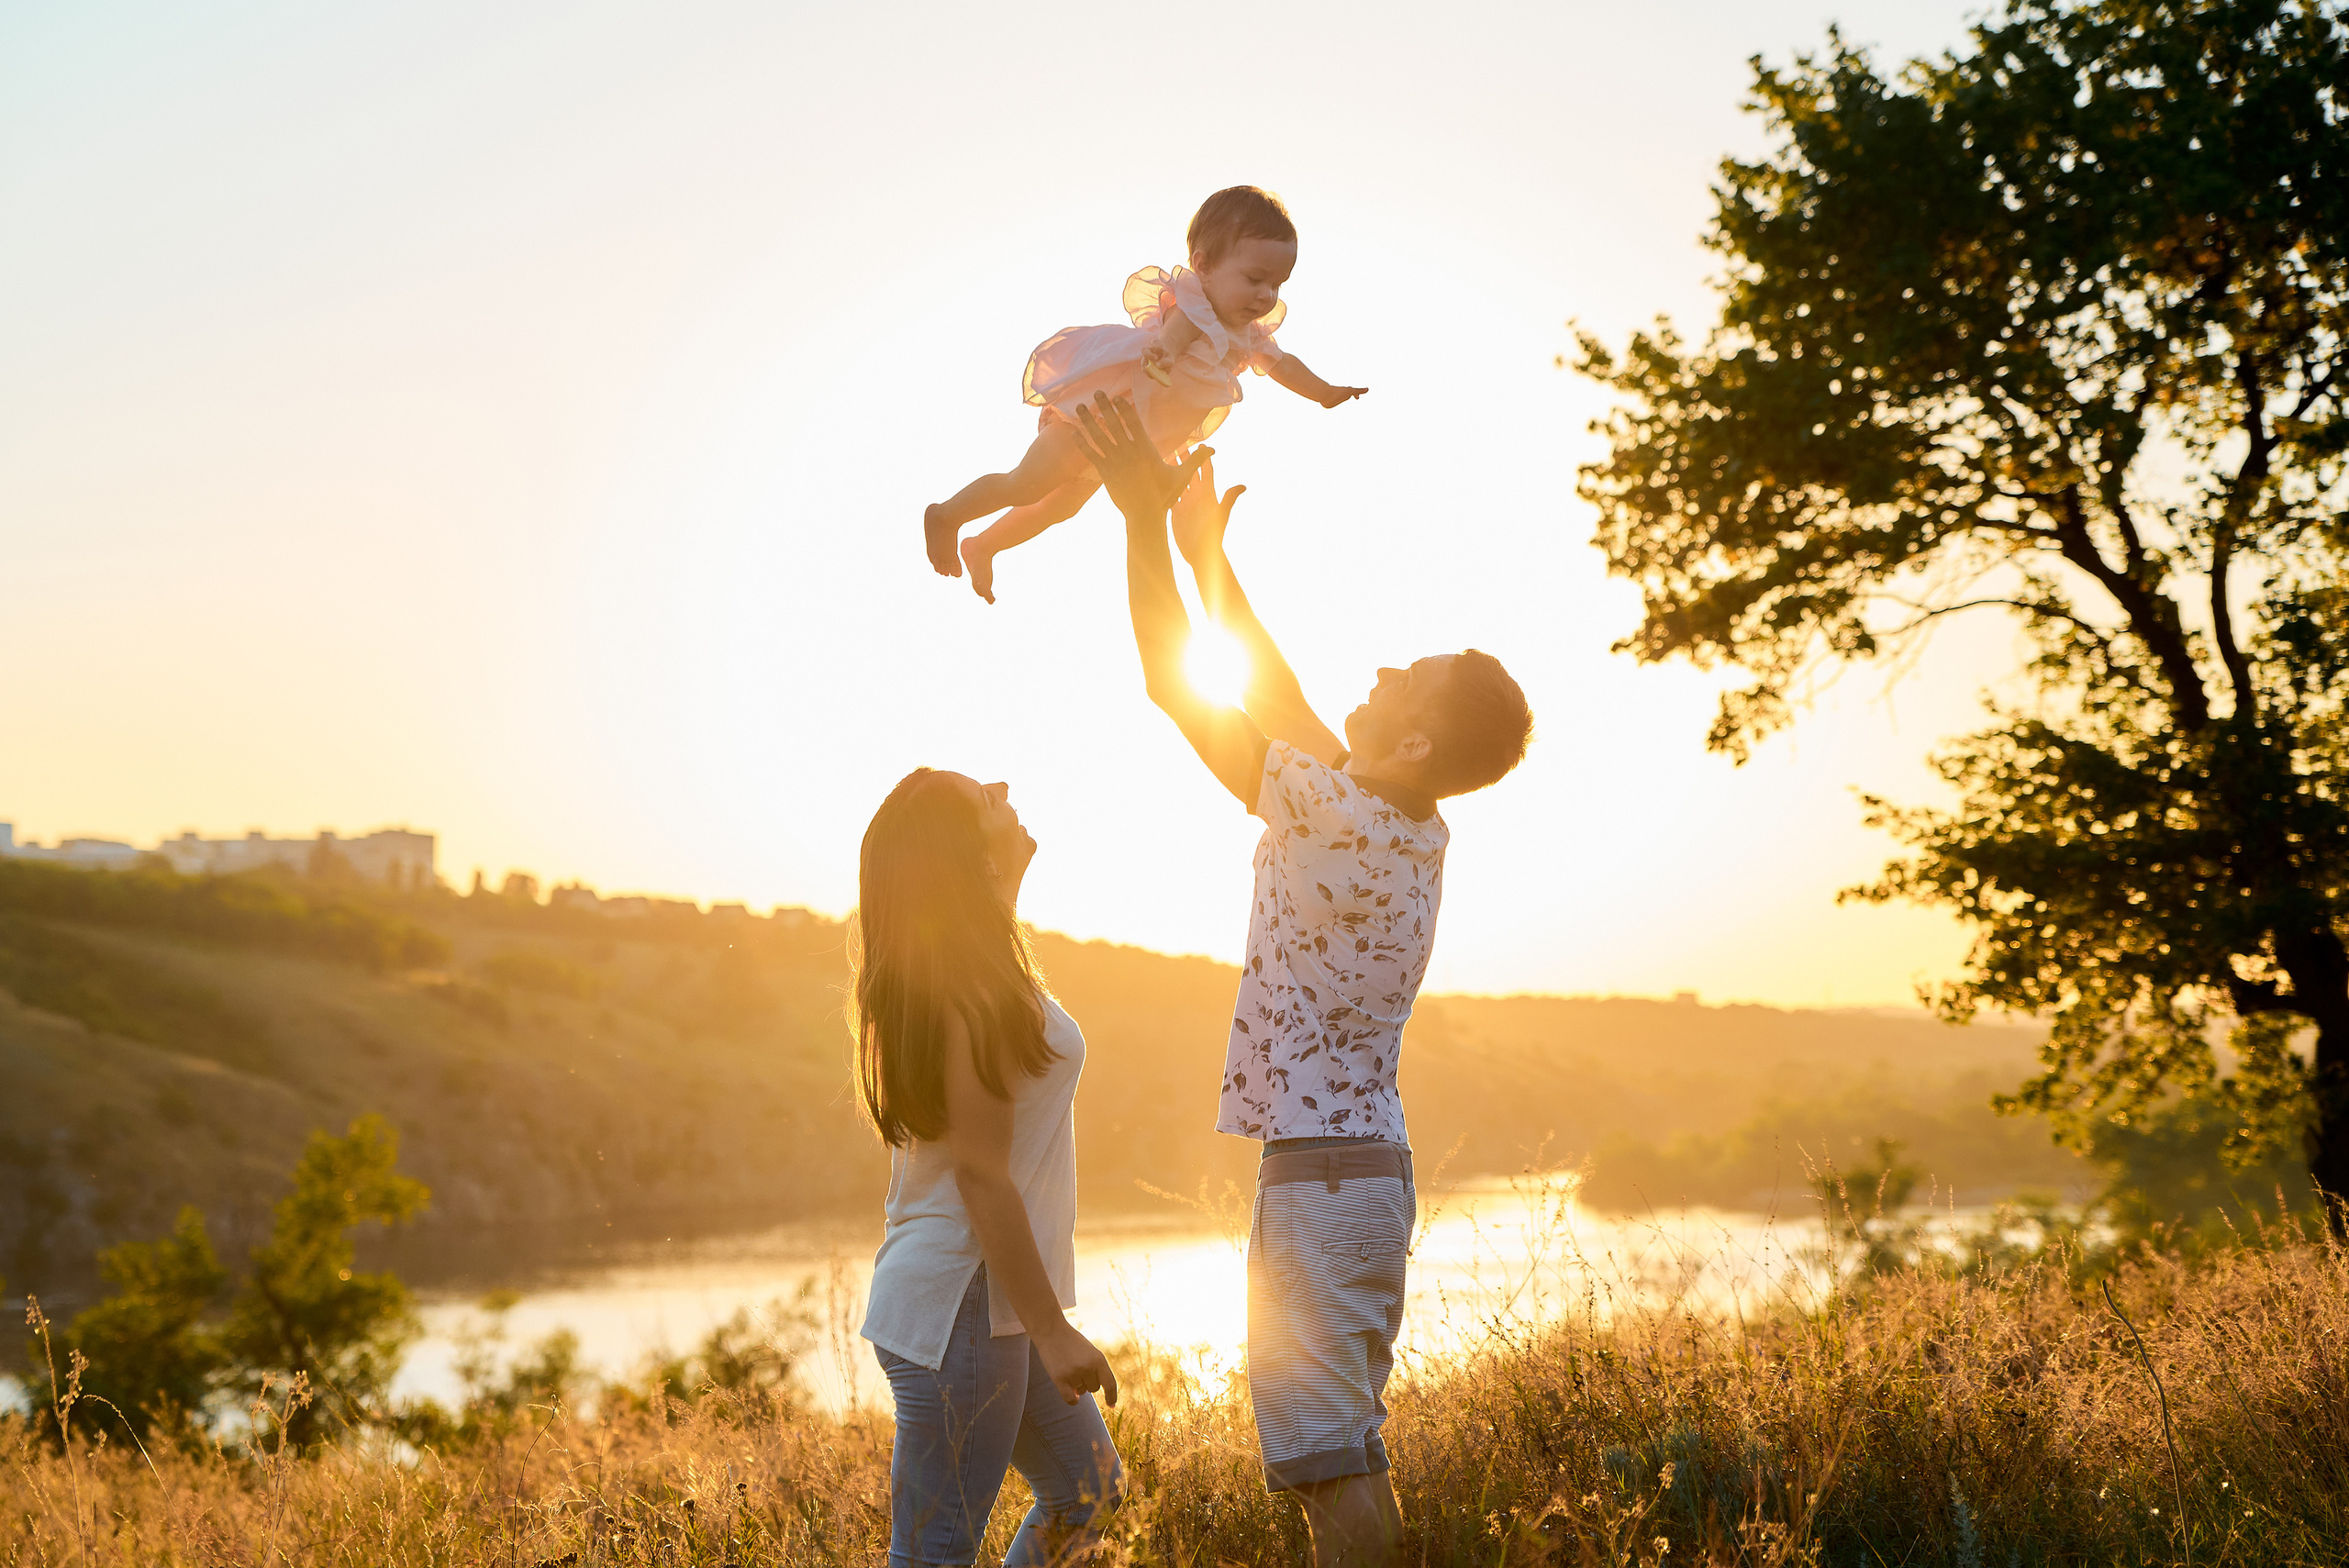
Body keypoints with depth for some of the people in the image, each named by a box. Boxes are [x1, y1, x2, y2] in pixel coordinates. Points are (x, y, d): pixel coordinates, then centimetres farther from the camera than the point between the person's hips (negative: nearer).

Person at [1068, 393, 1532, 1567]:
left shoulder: (1343, 823, -17)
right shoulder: (1414, 833, 7)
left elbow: (1174, 683, -13)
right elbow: (1282, 705, 20)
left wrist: (1145, 517, -9)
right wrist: (1205, 552, 24)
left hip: (1319, 1170, -9)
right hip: (1368, 1162, 9)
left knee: (1326, 1452, -6)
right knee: (1347, 1450, 16)